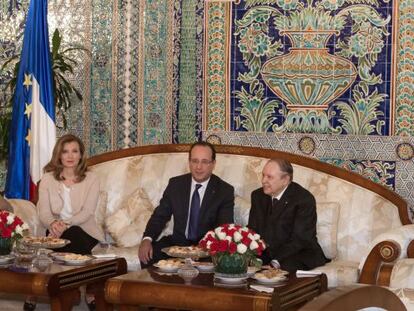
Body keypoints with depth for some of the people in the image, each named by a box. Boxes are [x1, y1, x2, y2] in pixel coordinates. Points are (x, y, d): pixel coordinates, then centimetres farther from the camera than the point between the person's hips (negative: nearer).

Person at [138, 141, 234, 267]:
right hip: (177, 243, 2)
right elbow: (160, 215, 7)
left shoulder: (225, 191, -4)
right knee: (148, 254, -23)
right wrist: (147, 239, -14)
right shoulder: (175, 184, 5)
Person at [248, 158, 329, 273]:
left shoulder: (305, 199, -12)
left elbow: (300, 239, -18)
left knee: (286, 265, -38)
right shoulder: (258, 196, 8)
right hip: (265, 253, 6)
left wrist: (276, 261, -28)